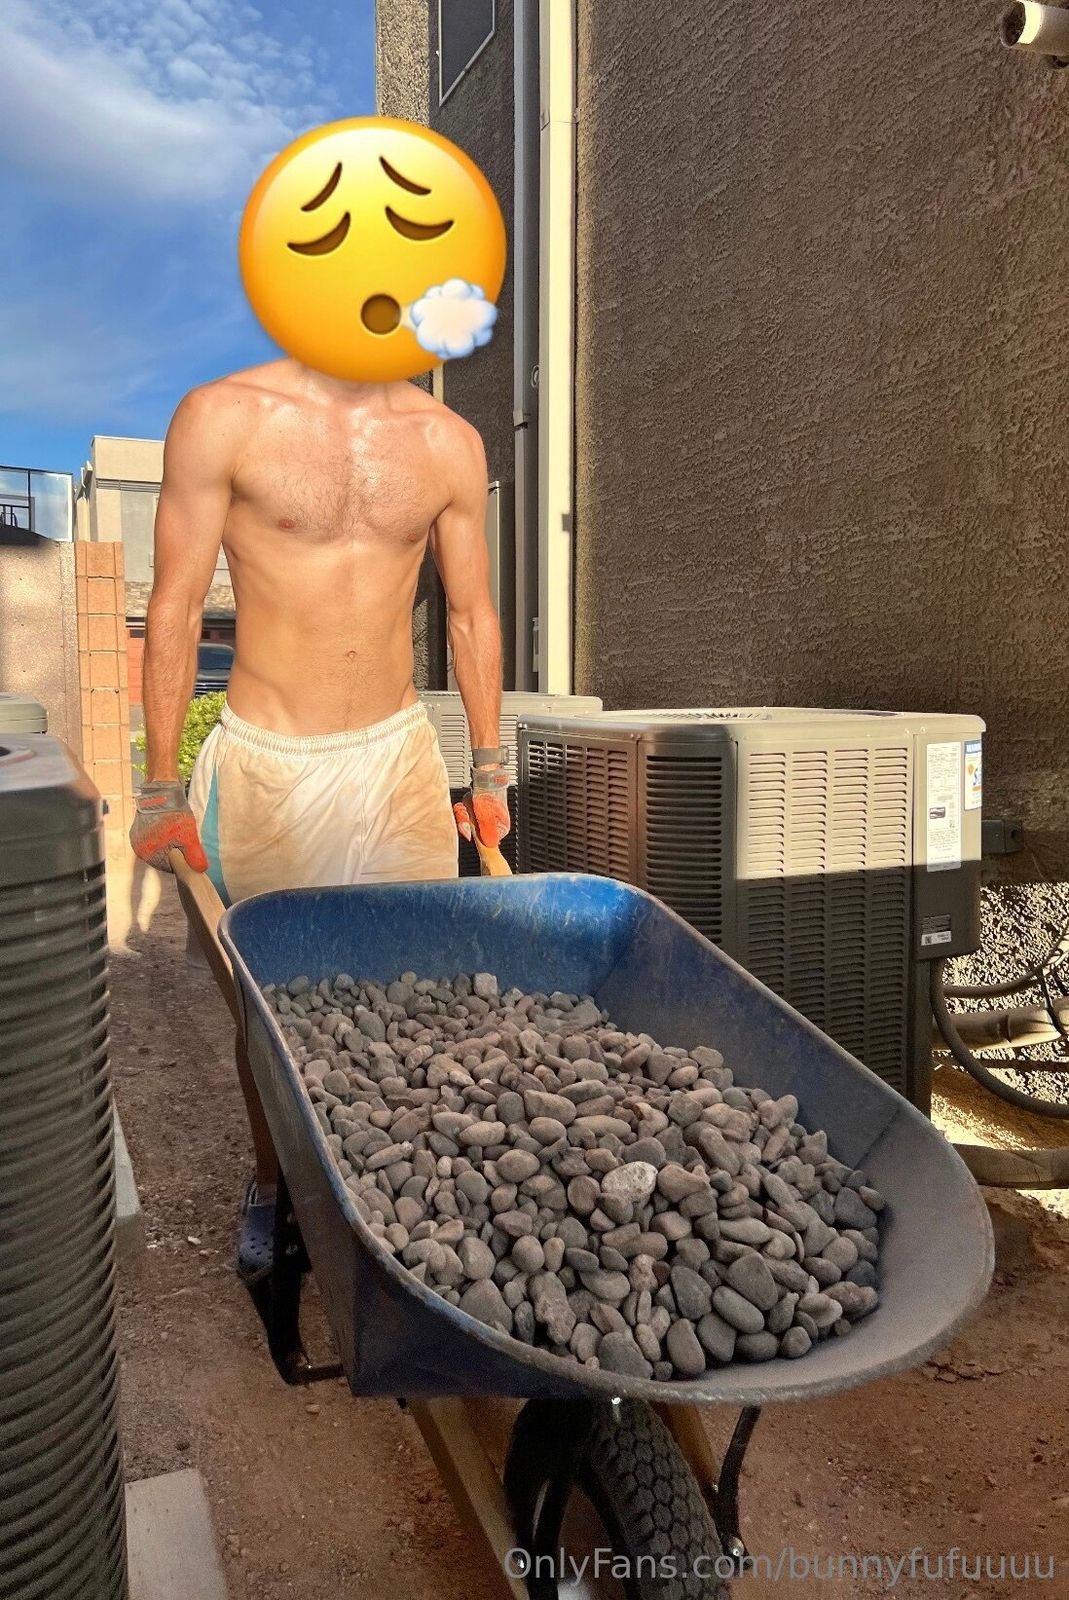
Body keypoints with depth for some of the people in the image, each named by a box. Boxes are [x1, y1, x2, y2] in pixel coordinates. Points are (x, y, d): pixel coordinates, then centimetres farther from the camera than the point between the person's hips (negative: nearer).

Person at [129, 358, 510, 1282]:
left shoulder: (449, 442, 3)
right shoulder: (222, 418, -6)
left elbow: (472, 615, 10)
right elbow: (175, 608, -4)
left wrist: (489, 770, 11)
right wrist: (161, 790, -5)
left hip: (400, 755, 3)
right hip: (266, 764, -2)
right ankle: (271, 1184, 34)